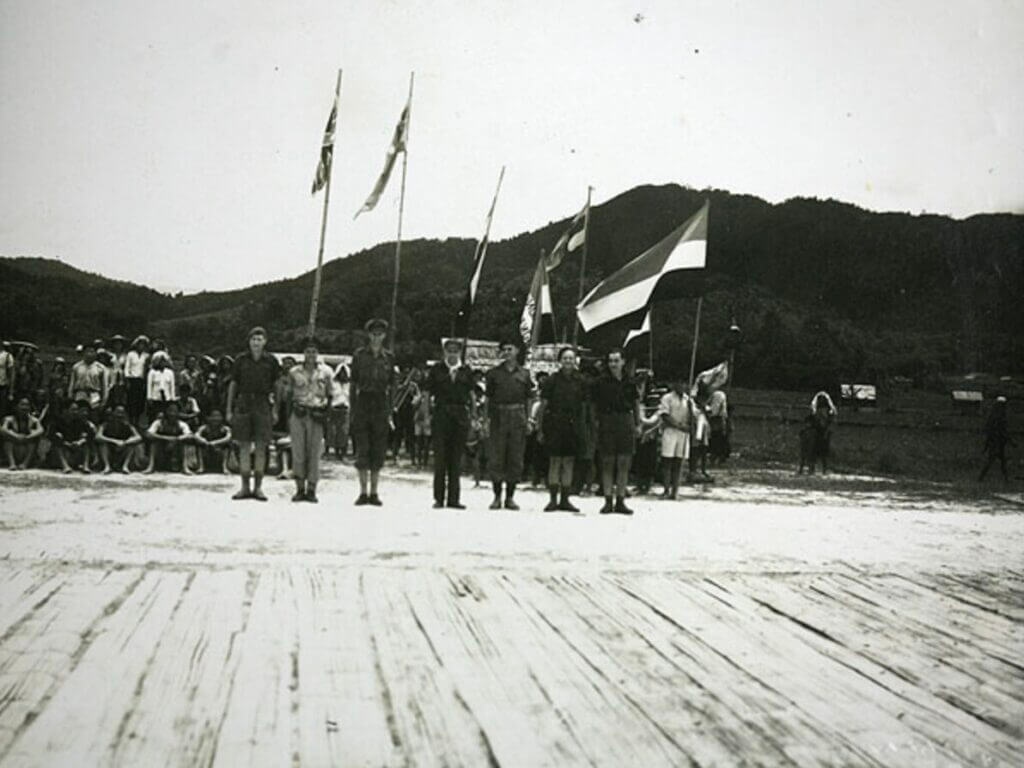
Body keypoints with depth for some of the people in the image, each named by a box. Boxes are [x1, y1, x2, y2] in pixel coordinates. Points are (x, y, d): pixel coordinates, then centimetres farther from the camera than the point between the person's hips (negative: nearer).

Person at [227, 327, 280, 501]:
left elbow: (276, 387, 8)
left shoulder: (271, 361, 4)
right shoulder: (241, 360, 5)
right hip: (243, 403, 1)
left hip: (263, 404, -1)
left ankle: (258, 487, 7)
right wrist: (229, 409, 6)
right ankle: (245, 487, 8)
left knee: (261, 447, 0)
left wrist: (275, 410, 3)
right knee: (244, 447, 2)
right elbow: (233, 384, 9)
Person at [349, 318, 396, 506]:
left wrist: (390, 409, 4)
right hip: (363, 401, -1)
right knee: (362, 449, -3)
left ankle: (374, 492, 8)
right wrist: (352, 408, -1)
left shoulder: (389, 357, 8)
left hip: (381, 403, 1)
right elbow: (353, 383, 5)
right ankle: (363, 492, 4)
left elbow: (391, 386, 12)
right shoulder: (359, 355, 4)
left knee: (378, 450, 2)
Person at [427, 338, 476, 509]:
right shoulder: (437, 370, 5)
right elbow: (428, 393, 6)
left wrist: (474, 414, 3)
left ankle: (453, 498, 9)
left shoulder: (465, 371, 9)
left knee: (456, 457, 4)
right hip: (441, 413, -2)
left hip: (461, 415, 2)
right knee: (440, 456, -2)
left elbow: (471, 394, 10)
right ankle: (438, 498, 3)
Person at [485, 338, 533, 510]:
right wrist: (487, 417, 0)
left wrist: (528, 419, 4)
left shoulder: (524, 374, 10)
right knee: (496, 457, -2)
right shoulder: (494, 373, 7)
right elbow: (489, 397, 8)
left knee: (516, 459, 2)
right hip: (499, 416, -1)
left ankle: (510, 497, 10)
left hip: (518, 418, 1)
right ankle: (497, 497, 7)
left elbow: (528, 399, 12)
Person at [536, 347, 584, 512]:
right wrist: (539, 428, -3)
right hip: (555, 424, -3)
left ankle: (565, 500, 11)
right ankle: (553, 499, 3)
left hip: (573, 425, 3)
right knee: (554, 462, -3)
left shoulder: (579, 381, 8)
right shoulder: (552, 379, 0)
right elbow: (543, 405, 1)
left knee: (569, 463, 4)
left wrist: (583, 427, 6)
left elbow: (584, 406, 12)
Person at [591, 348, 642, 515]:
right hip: (607, 422, -2)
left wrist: (637, 424, 12)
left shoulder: (629, 382, 7)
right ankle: (608, 501, 3)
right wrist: (596, 421, -4)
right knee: (607, 462, -1)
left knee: (624, 463, 2)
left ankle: (620, 502, 8)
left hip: (626, 421, 2)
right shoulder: (601, 382, 0)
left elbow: (636, 403, 16)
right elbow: (595, 405, 3)